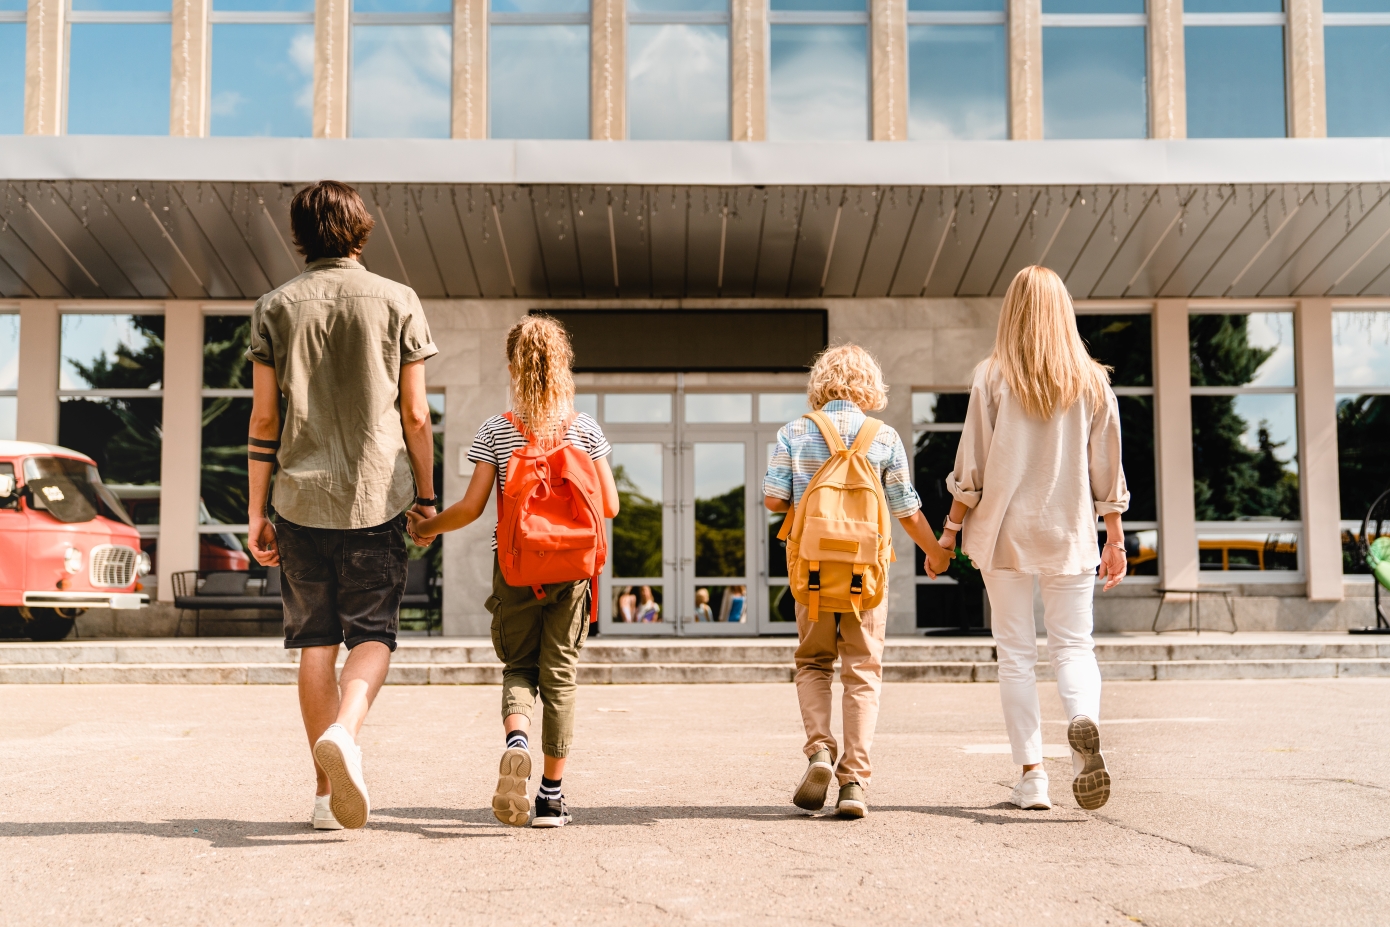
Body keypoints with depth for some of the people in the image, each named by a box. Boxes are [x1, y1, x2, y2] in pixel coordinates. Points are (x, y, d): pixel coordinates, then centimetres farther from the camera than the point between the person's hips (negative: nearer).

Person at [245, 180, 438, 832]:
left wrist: (256, 511, 7)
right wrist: (426, 495, 10)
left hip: (302, 496, 2)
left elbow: (264, 418, 2)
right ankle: (344, 731, -25)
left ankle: (328, 790, 12)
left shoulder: (276, 307, 4)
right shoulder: (397, 301, 2)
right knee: (372, 634, 3)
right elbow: (415, 414, 0)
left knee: (315, 641, 9)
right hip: (377, 495, -1)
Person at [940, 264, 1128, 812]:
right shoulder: (1091, 381, 3)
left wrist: (951, 529, 6)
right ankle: (1084, 722, -22)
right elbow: (1107, 470, 5)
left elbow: (972, 465, -4)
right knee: (1073, 645, 8)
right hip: (1070, 532, 1)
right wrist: (1115, 539, 12)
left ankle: (1031, 775, 3)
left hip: (1006, 531, -1)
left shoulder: (992, 376, -3)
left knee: (1015, 653, 6)